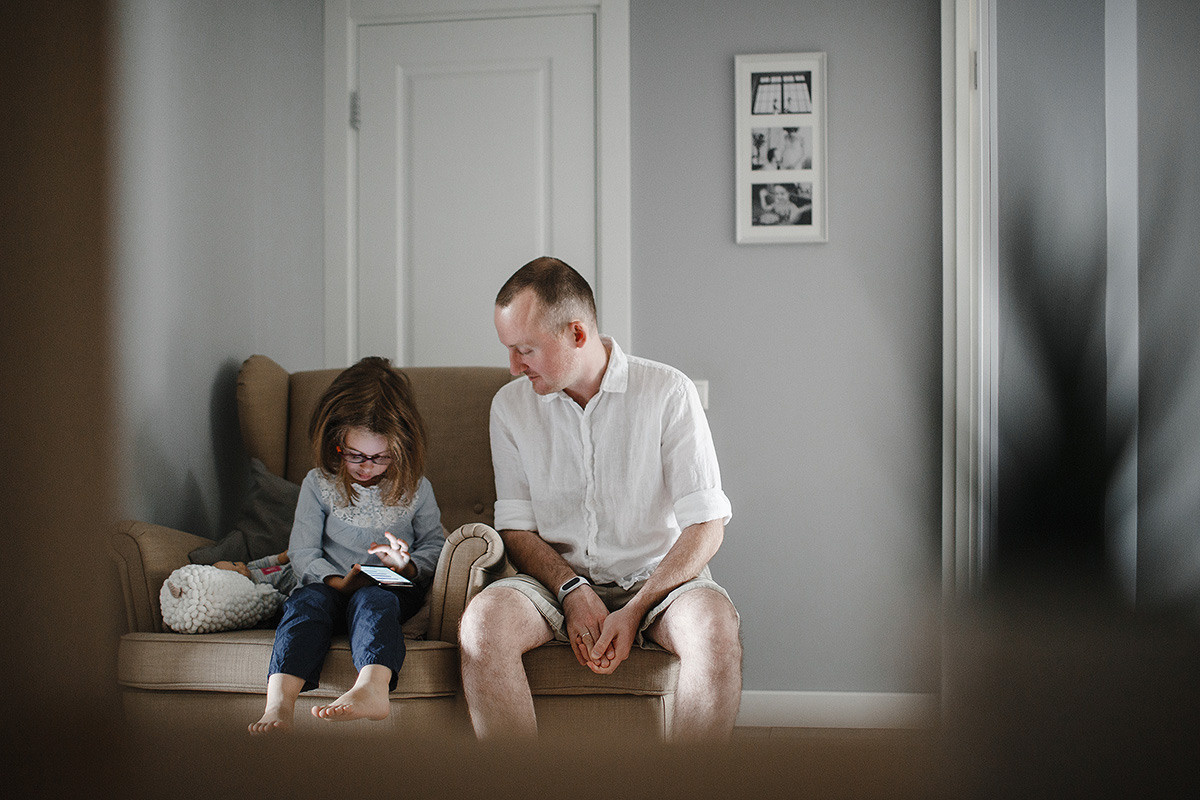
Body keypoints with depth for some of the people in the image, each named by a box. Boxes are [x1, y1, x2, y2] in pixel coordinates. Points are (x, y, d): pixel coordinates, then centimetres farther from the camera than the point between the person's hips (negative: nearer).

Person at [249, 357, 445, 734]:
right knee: (307, 600, -34)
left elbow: (433, 547, 10)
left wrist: (407, 566, -14)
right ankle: (279, 703, -54)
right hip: (331, 584, 1)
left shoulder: (415, 487, 6)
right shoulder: (318, 484, 5)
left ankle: (372, 687, -66)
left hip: (393, 588, -1)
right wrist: (338, 581, -18)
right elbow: (302, 551, 1)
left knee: (372, 600, -37)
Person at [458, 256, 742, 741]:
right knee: (483, 620, -31)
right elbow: (516, 527, 4)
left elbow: (706, 524, -7)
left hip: (655, 575, -2)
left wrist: (634, 611, -18)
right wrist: (573, 591, -15)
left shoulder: (669, 393, -4)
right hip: (558, 580, 2)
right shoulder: (510, 406, 6)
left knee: (715, 623, -35)